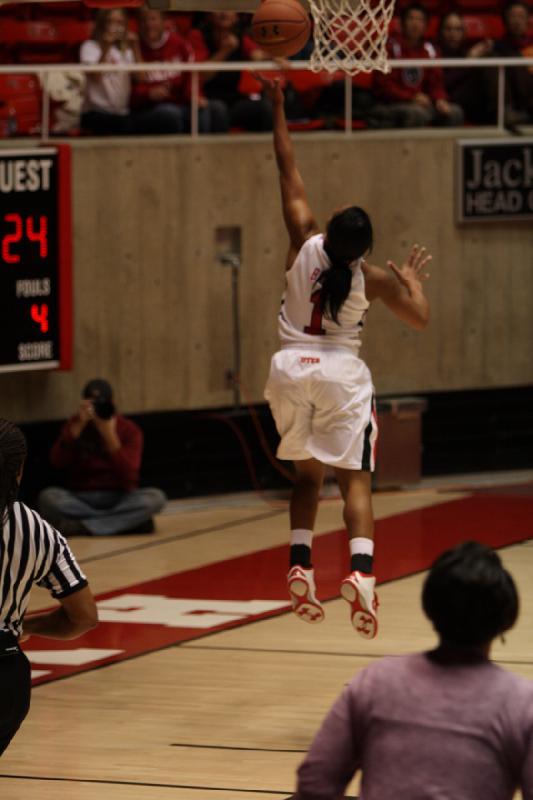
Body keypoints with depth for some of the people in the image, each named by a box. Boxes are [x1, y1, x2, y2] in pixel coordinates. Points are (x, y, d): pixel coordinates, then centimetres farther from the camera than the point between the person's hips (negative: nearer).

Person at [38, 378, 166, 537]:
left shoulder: (129, 430, -2)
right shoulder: (74, 425, 3)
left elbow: (128, 476, -15)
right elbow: (57, 462, -13)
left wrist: (110, 436, -24)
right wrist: (79, 425, -19)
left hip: (118, 499, 0)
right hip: (81, 499, 1)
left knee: (156, 498, -29)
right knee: (48, 497, -30)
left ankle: (80, 527, -31)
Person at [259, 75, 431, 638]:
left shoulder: (306, 244, -7)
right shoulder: (372, 279, -9)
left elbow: (288, 170, 0)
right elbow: (420, 319, 1)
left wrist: (278, 108, 7)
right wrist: (413, 279, 19)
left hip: (291, 368, 3)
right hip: (342, 372, -3)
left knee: (306, 473, 18)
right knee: (353, 477, -4)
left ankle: (300, 566, 4)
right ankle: (360, 570, -25)